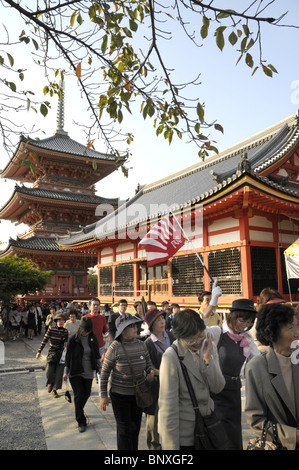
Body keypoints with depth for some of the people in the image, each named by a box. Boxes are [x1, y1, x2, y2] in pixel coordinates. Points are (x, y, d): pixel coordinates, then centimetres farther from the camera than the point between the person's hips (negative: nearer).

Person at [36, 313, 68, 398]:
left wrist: (66, 343, -13)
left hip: (61, 354, 1)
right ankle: (50, 383, 27)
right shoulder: (51, 329, -7)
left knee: (59, 373, 1)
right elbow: (44, 341, -4)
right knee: (49, 373, -6)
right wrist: (39, 351, -7)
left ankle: (54, 390, 20)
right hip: (52, 352, -1)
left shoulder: (65, 331, -1)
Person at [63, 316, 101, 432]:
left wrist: (99, 367, 9)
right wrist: (66, 372, 0)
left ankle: (79, 409, 43)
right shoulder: (73, 339, -13)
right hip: (75, 372, -3)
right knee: (79, 395, -4)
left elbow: (97, 353, 8)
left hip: (88, 371, 4)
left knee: (87, 394, 14)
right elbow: (68, 355, -5)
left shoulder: (93, 337, -4)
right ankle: (81, 422, 9)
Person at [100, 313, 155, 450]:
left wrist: (151, 371, -15)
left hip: (138, 394, 4)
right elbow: (105, 372, -9)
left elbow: (148, 363, 8)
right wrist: (103, 395, -8)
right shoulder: (115, 348, -18)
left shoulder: (141, 345, -6)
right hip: (120, 395, -4)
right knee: (124, 430, 7)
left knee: (135, 428, 18)